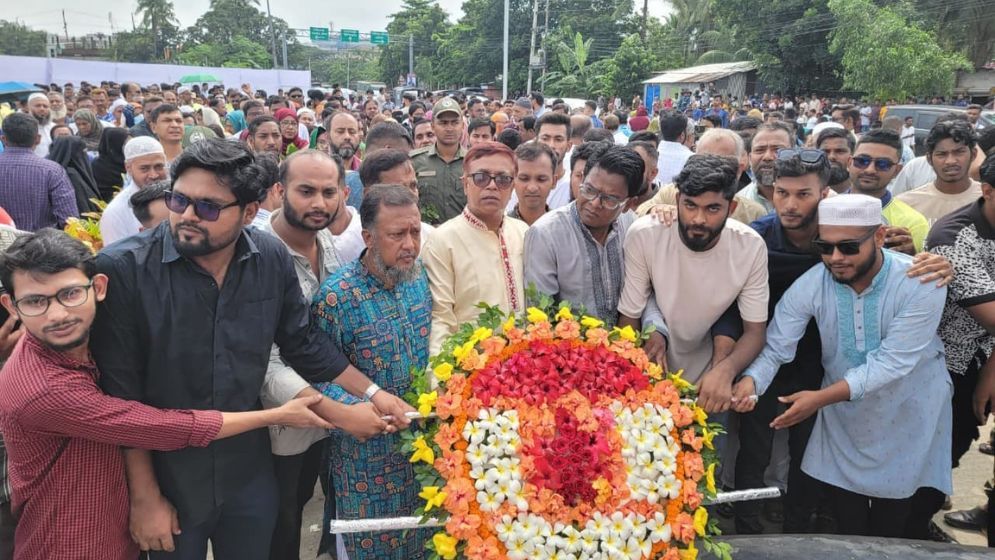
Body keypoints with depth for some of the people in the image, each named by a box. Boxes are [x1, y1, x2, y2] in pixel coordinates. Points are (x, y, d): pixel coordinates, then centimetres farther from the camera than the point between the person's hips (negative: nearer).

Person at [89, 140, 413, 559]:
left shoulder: (272, 260, -9)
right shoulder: (122, 269, -19)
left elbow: (303, 345, 5)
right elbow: (120, 392, -15)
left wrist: (373, 393, 2)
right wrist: (143, 496, -12)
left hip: (250, 473, 3)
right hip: (167, 478, -3)